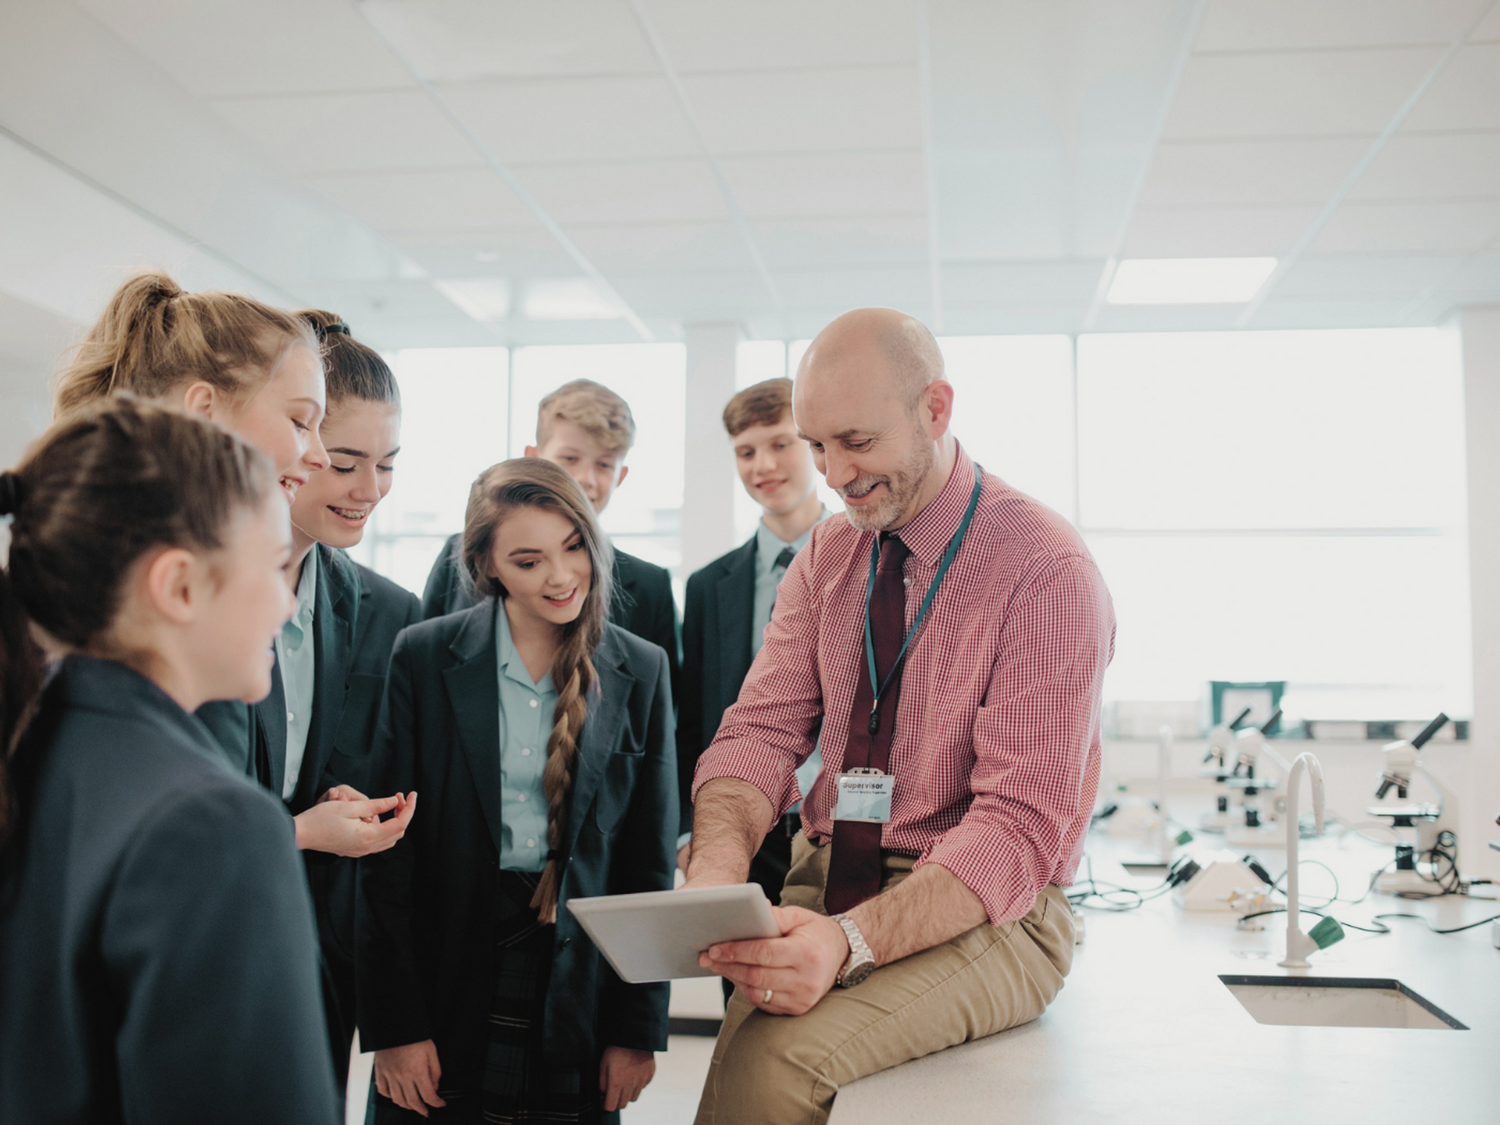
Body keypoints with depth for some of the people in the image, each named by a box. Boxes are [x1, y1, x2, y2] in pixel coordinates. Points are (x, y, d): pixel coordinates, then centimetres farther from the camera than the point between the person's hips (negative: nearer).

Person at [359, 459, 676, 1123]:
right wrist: (393, 1023, -8)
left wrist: (638, 1027, 0)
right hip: (444, 985, -1)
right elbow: (387, 854, -5)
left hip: (577, 992, 1)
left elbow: (650, 863, 2)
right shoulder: (423, 657, -5)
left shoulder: (640, 672, 0)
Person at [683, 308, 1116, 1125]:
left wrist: (851, 940, -33)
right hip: (825, 882, 5)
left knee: (778, 1059, -29)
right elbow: (761, 730, 0)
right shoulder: (827, 555, 6)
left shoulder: (1049, 572, -13)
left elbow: (1021, 824, -19)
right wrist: (719, 862, -22)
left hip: (984, 914, -4)